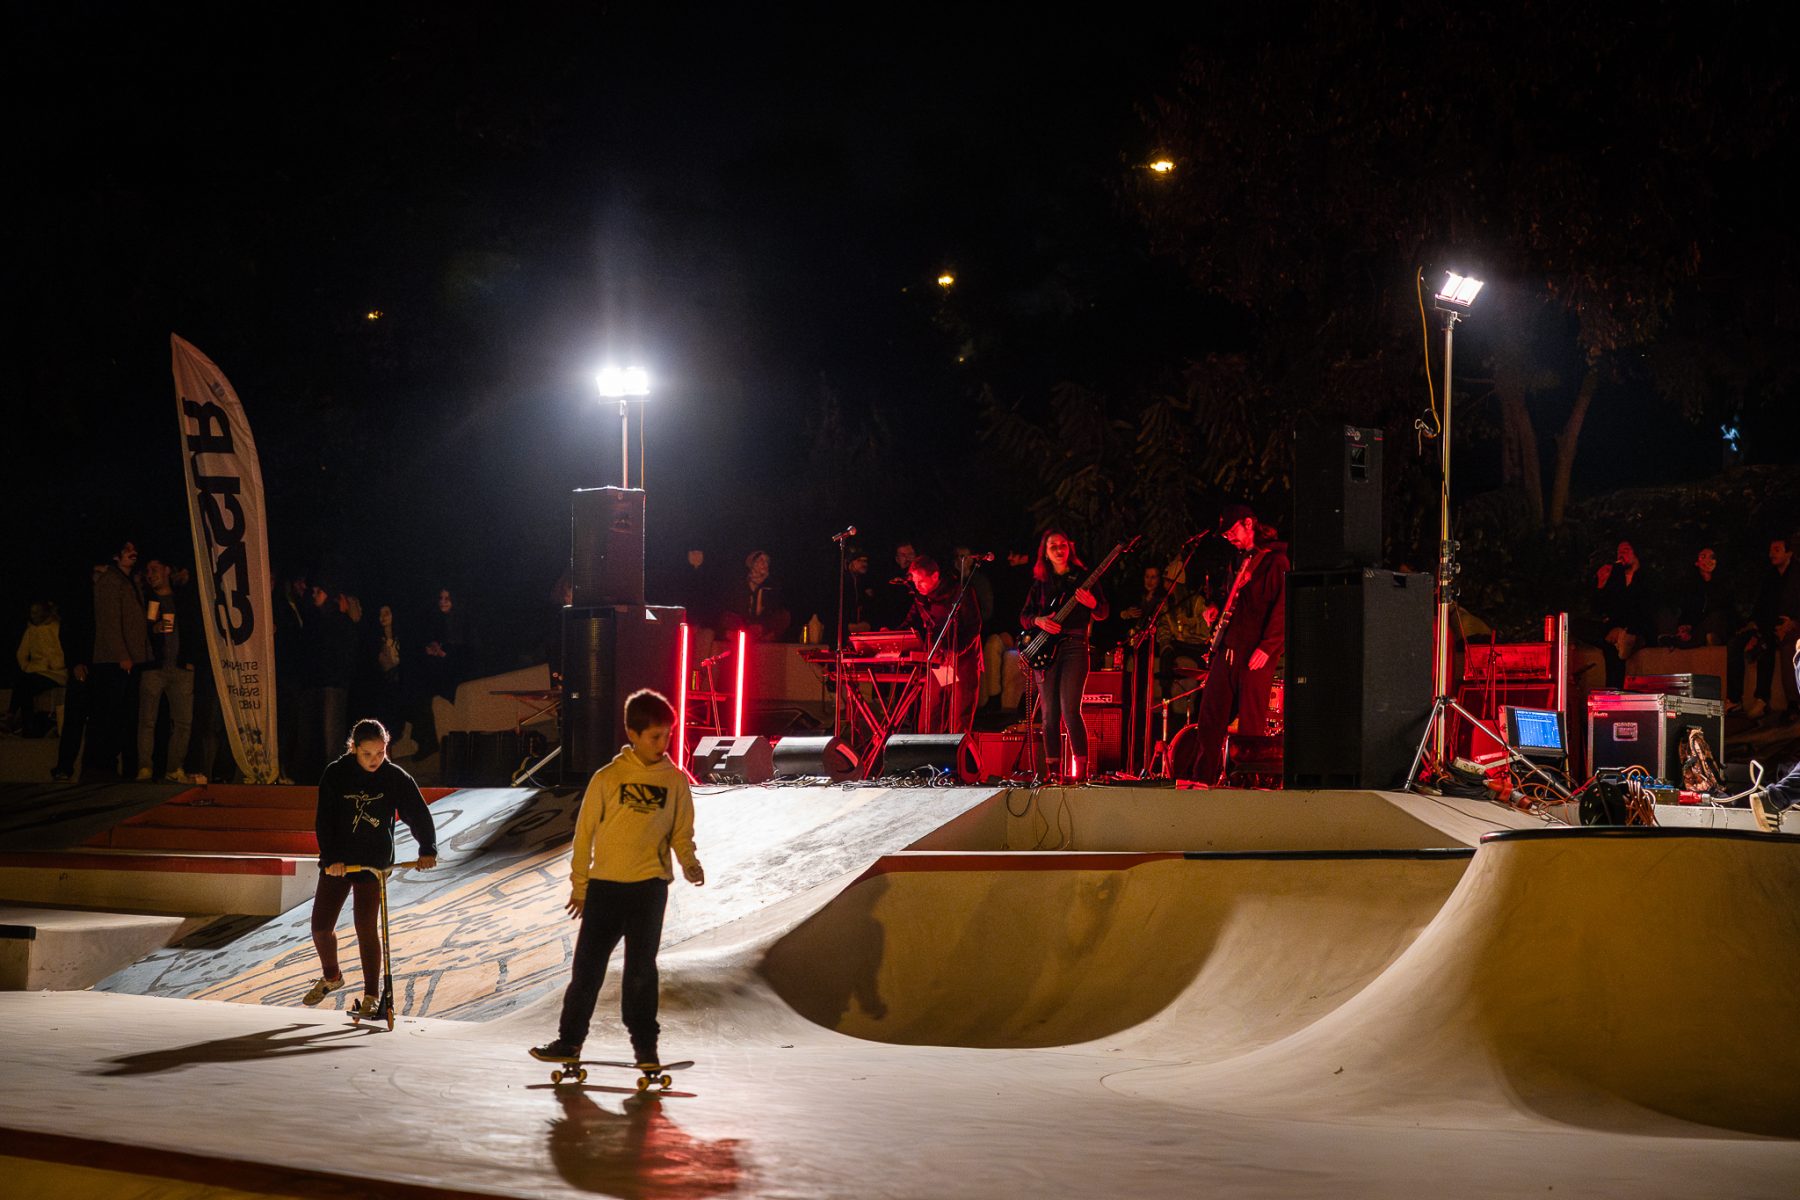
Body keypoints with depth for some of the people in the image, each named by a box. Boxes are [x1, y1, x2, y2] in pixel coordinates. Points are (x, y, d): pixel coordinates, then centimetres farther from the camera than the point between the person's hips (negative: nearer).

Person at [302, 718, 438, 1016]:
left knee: (367, 927, -11)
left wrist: (427, 850, -14)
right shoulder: (335, 775, -7)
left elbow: (419, 814, -1)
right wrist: (330, 858, -22)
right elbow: (324, 820, -10)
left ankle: (371, 995, -2)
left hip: (374, 861, -2)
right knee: (321, 927, 3)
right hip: (337, 862, 2)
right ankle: (330, 977, 31)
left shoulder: (395, 778, -7)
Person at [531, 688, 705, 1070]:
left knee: (641, 969, 3)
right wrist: (579, 885, 6)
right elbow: (585, 831, 5)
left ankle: (645, 1045, 12)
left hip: (649, 885, 0)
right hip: (605, 884, 0)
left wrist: (689, 864, -11)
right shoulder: (607, 778, -1)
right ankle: (569, 1040, 14)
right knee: (587, 966, 5)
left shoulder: (676, 781, 3)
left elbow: (681, 833, 9)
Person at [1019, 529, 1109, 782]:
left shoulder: (1083, 577, 8)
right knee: (1049, 713, 0)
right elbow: (1024, 616, 15)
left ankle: (1080, 768, -14)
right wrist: (1039, 621, -6)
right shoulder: (1040, 583, 16)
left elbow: (1102, 614, 5)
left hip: (1074, 646, -4)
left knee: (1070, 710, -16)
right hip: (1046, 649, 4)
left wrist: (1091, 604, -17)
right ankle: (1053, 769, 5)